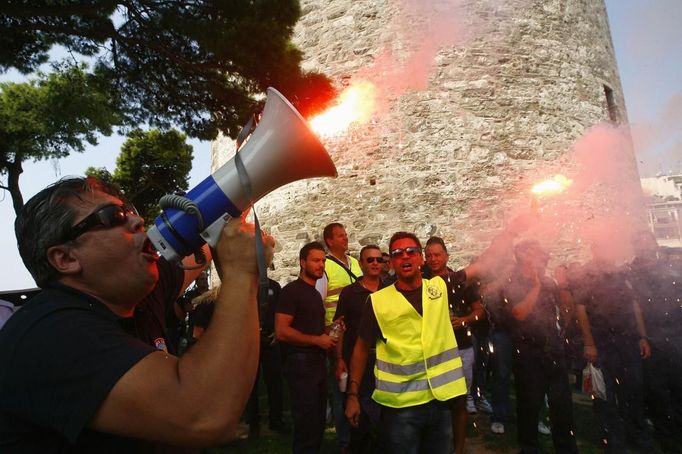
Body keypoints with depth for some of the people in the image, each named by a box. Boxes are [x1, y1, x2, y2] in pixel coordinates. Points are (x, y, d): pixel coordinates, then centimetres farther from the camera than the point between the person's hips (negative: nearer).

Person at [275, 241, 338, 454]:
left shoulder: (315, 293, 15)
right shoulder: (291, 290, -12)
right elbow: (281, 332, -20)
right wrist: (317, 340, -17)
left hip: (318, 362, 8)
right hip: (301, 363, -8)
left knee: (318, 420, 16)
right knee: (307, 421, 0)